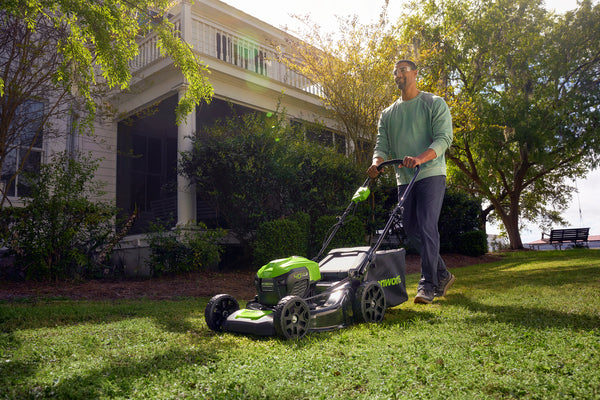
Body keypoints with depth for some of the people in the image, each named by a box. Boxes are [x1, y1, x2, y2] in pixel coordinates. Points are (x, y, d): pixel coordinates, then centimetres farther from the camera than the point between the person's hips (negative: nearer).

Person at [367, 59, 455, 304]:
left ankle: (427, 285, -10)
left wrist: (419, 158, -28)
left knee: (427, 227, -15)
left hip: (430, 174, -5)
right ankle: (443, 276, 23)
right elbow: (382, 145, 8)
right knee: (412, 231, 7)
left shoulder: (434, 104, 2)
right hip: (404, 179, 6)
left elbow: (444, 138, -10)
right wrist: (377, 163, -15)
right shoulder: (388, 114, 17)